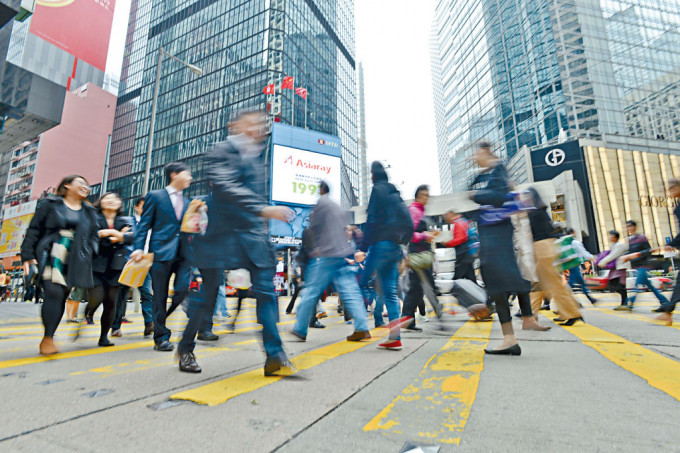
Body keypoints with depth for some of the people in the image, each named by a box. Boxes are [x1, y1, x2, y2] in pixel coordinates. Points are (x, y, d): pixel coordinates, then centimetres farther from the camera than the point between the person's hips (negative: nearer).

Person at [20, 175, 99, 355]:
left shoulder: (89, 212, 19)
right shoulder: (50, 204, 10)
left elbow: (93, 237, 20)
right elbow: (33, 230, 6)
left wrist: (89, 252, 1)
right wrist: (27, 256, -3)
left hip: (74, 260, 3)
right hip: (50, 257, -3)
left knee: (62, 297, 4)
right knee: (53, 292, -18)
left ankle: (47, 339, 16)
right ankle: (48, 338, -8)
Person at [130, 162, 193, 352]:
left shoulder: (187, 202, 19)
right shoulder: (154, 196, 5)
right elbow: (144, 224, 0)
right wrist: (139, 248, -10)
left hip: (182, 253, 4)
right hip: (161, 251, -4)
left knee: (182, 289, -8)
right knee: (160, 296, 2)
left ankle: (159, 320, 18)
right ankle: (161, 337, 14)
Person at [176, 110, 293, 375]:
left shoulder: (258, 157, 17)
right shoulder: (221, 152, -4)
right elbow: (226, 187, -20)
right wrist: (263, 209, -30)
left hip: (253, 233, 6)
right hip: (222, 233, -5)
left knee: (266, 290, -4)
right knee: (208, 294, 4)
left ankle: (275, 357, 0)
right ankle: (185, 348, 28)